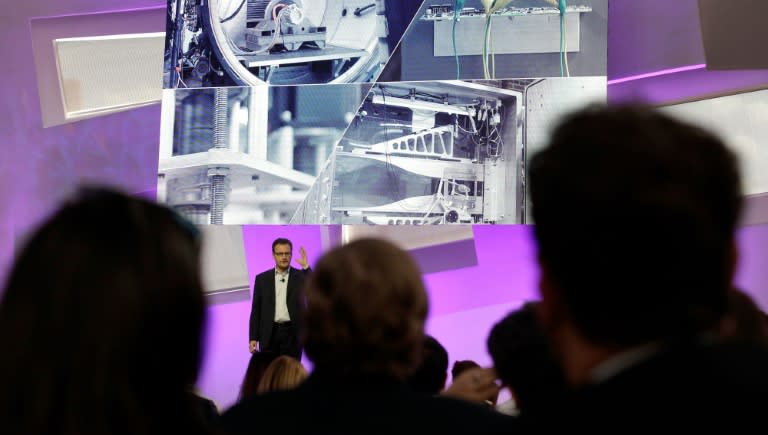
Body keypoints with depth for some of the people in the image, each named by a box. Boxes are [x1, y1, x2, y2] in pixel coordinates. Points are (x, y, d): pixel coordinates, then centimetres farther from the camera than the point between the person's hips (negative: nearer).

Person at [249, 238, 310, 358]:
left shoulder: (300, 276, 6)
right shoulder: (262, 279, 9)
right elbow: (256, 310, 8)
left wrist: (306, 267, -21)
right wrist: (253, 338, 1)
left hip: (293, 334, -1)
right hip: (270, 334, 1)